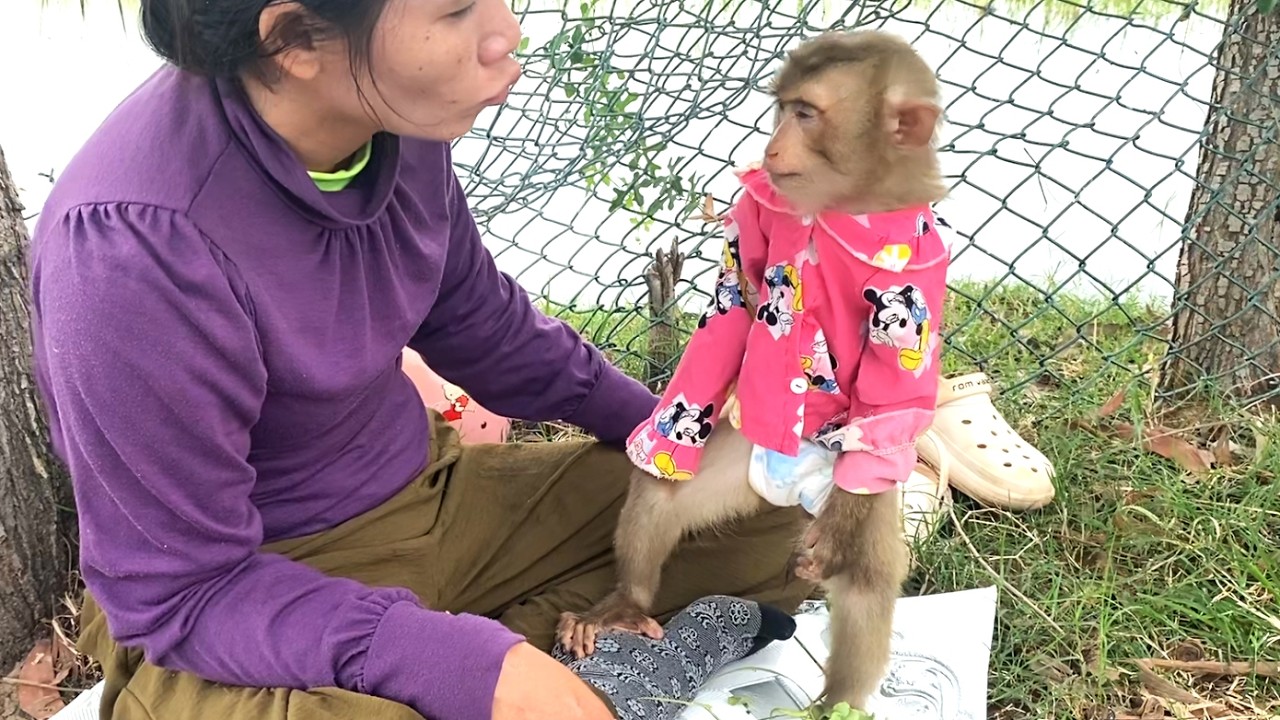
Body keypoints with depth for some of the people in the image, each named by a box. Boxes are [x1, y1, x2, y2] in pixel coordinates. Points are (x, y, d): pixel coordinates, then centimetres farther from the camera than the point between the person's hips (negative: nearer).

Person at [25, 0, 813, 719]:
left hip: (427, 502, 7)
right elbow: (184, 596, -23)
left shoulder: (396, 119, -12)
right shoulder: (135, 244, -31)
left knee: (762, 507, 5)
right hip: (238, 608, -6)